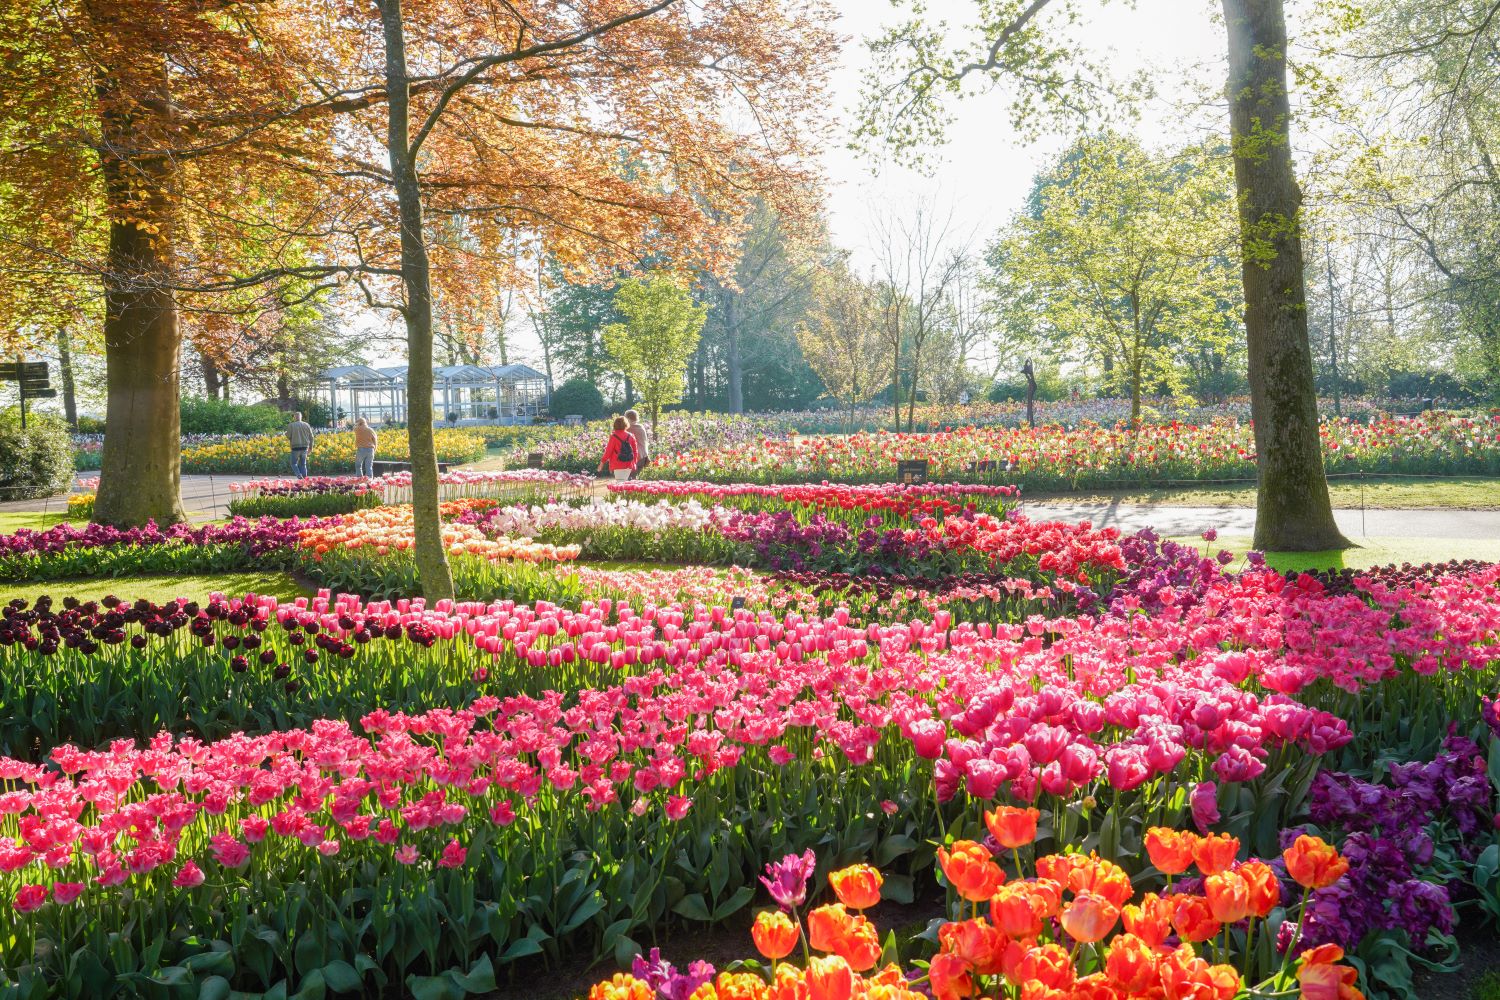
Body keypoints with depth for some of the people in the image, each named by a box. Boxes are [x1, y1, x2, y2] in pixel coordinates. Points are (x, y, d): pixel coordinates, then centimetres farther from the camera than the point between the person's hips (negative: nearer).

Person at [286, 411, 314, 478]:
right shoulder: (306, 425, 6)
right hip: (305, 447, 3)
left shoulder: (291, 425, -4)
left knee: (294, 463, 6)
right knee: (303, 464, 10)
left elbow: (288, 436, -5)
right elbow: (311, 437, 8)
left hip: (295, 447, -3)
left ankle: (299, 476, -15)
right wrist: (311, 447, 18)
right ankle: (304, 478, 4)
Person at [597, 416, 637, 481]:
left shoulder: (614, 437, -7)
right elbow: (635, 451, 8)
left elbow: (608, 451, -5)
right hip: (629, 465, 3)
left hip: (618, 466, -3)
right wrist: (634, 464, 19)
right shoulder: (631, 436, 3)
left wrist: (602, 462, 5)